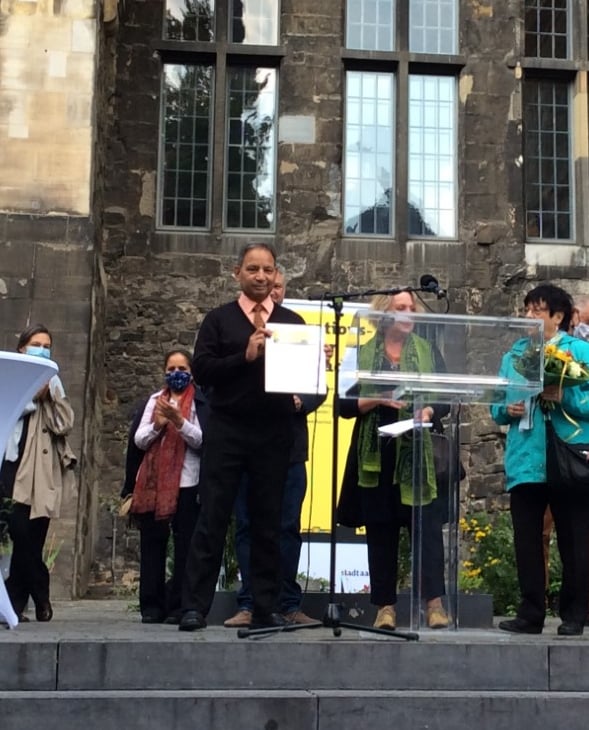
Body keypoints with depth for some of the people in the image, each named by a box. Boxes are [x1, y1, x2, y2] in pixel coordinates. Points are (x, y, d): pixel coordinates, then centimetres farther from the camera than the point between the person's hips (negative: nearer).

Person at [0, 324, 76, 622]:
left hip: (40, 471, 1)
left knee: (28, 537, -4)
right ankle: (40, 596, 6)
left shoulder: (52, 382, 17)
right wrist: (32, 395, -4)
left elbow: (64, 425, 5)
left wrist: (46, 395, -5)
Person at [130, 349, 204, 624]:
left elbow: (201, 440, -7)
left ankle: (179, 606, 1)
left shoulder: (199, 402, 3)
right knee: (152, 544, 4)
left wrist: (179, 421, -20)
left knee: (184, 546, -3)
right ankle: (152, 606, 8)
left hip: (186, 484, -4)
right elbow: (139, 440, 11)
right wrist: (157, 425, -8)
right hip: (153, 483, 4)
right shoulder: (155, 400, 16)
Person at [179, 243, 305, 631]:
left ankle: (266, 607, 12)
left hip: (274, 434, 2)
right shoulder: (219, 319, 6)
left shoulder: (292, 322, 12)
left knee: (269, 522, 6)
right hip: (227, 431, -2)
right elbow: (202, 371, -4)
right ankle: (195, 606, 3)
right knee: (213, 520, -1)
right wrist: (245, 356, -14)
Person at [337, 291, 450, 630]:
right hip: (376, 456, 0)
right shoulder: (362, 354, 8)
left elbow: (444, 399, 6)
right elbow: (345, 404, 1)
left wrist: (428, 411, -15)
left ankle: (435, 602, -6)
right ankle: (386, 606, 8)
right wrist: (378, 399, -14)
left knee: (428, 525, -8)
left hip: (419, 454, 0)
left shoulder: (429, 352, 12)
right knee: (381, 532, 2)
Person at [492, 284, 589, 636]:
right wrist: (507, 410, -8)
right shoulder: (513, 355, 12)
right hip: (525, 462, 4)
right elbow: (497, 404, 13)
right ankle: (531, 613, 16)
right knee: (527, 540, 8)